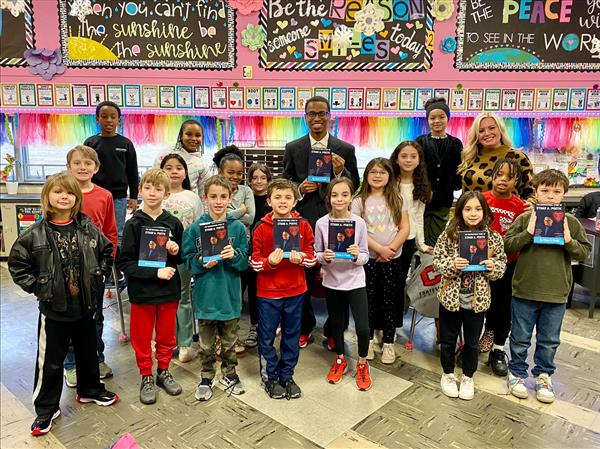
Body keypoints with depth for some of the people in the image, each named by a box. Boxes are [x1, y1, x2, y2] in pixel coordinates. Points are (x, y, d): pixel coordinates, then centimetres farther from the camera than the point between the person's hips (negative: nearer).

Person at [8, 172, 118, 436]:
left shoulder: (88, 229, -4)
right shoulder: (36, 234, -11)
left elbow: (107, 252, 9)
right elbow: (17, 263, -4)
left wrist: (97, 276, 1)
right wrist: (36, 287, -9)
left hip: (84, 305, 3)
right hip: (53, 308, -2)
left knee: (88, 352, 19)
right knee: (50, 361, 9)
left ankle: (90, 391, 41)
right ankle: (46, 409, 26)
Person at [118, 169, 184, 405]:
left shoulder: (174, 223, -1)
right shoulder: (134, 224, -8)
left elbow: (183, 258, 11)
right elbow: (125, 263, -12)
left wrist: (176, 252, -12)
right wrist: (155, 272, -20)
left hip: (169, 290, 2)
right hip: (142, 291, -2)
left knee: (166, 336, 15)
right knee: (142, 338, 11)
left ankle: (163, 372, 35)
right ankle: (146, 378, 28)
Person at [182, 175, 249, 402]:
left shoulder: (238, 227, -4)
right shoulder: (195, 228, -6)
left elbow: (245, 261, -4)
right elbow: (188, 260, -3)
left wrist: (234, 255, -24)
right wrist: (202, 263, -23)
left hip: (230, 293, 1)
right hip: (206, 294, -1)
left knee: (229, 339, 18)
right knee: (206, 342, 14)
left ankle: (229, 373, 37)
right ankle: (206, 377, 32)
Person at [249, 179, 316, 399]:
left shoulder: (303, 225, -3)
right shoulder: (261, 228, -7)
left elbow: (312, 256, 1)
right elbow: (254, 261, -5)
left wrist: (301, 258, -19)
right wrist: (269, 262, -24)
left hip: (295, 290, 2)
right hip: (267, 292, -2)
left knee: (292, 335, 15)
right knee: (266, 337, 10)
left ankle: (287, 376, 33)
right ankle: (270, 377, 29)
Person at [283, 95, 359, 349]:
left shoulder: (346, 149, 3)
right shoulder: (293, 148, 5)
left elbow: (355, 186, 4)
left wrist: (340, 173, -15)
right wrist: (299, 188, -12)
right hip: (304, 221, 1)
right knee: (303, 278, 12)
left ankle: (333, 331, 25)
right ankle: (304, 327, 32)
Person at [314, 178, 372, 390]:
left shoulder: (359, 223, -9)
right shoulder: (321, 223, -7)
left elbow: (365, 256, -4)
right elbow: (316, 255, 1)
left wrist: (357, 256, -25)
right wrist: (324, 258, -21)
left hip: (355, 282, -1)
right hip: (332, 282, 1)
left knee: (363, 328, -5)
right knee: (336, 325, 16)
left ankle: (362, 363, 24)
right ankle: (340, 360, 41)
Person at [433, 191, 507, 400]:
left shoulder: (494, 238, -5)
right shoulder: (449, 234, -10)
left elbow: (502, 263, 5)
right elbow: (436, 261, -6)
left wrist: (493, 267, -16)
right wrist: (451, 265, -24)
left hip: (477, 299, 1)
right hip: (451, 297, -1)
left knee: (472, 342, 17)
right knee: (448, 340, 15)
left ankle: (468, 377, 39)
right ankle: (448, 374, 37)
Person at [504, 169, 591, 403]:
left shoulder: (571, 223, 1)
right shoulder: (524, 218, -5)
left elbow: (585, 252, 3)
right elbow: (507, 246, -8)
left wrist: (569, 241, -15)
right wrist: (528, 233, -21)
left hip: (556, 294, 2)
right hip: (525, 290, -2)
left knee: (549, 341, 16)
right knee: (520, 338, 13)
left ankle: (543, 376, 35)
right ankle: (516, 372, 31)